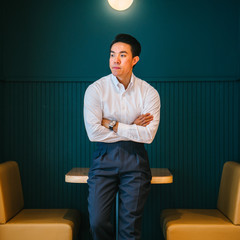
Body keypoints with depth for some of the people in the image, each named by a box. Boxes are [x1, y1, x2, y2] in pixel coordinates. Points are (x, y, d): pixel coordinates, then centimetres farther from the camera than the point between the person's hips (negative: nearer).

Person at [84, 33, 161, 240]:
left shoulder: (149, 93, -1)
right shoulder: (96, 89, -3)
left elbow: (148, 135, -11)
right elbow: (93, 132, -12)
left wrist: (113, 125, -9)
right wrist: (132, 129, -7)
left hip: (135, 158, 0)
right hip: (104, 157, 0)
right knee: (97, 222, -5)